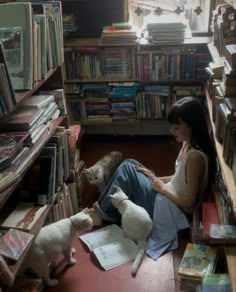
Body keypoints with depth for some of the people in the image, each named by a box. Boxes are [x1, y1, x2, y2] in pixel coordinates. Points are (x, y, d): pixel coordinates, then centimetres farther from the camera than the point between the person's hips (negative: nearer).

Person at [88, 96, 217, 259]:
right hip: (169, 199, 9)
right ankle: (103, 209, 10)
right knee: (129, 165, 6)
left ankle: (101, 213, 6)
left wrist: (162, 187, -14)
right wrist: (157, 179, 3)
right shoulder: (189, 144, 1)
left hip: (173, 211, -9)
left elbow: (189, 202, -25)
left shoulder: (196, 156, -27)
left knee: (127, 170, -10)